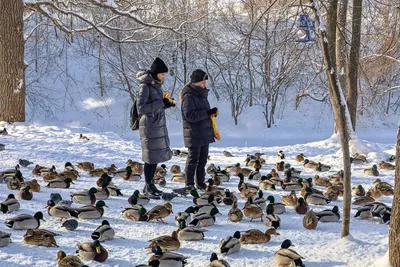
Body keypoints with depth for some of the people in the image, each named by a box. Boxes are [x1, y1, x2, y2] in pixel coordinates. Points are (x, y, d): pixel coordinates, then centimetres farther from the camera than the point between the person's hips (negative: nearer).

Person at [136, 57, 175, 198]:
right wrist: (160, 103, -21)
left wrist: (166, 104, 1)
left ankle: (150, 185, 20)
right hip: (150, 127, -8)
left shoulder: (156, 85, 10)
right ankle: (148, 188, 4)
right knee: (151, 157, -4)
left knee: (157, 156, 11)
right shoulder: (145, 86, -14)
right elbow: (141, 108, -20)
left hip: (159, 126, 8)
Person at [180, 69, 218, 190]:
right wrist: (207, 113, -23)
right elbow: (189, 115, -22)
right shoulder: (188, 96, -14)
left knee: (203, 159, 12)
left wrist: (211, 113, 2)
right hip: (194, 134, -8)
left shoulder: (201, 94, 12)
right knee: (193, 159, -2)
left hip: (205, 133, 8)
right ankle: (189, 184, 6)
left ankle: (200, 182, 20)